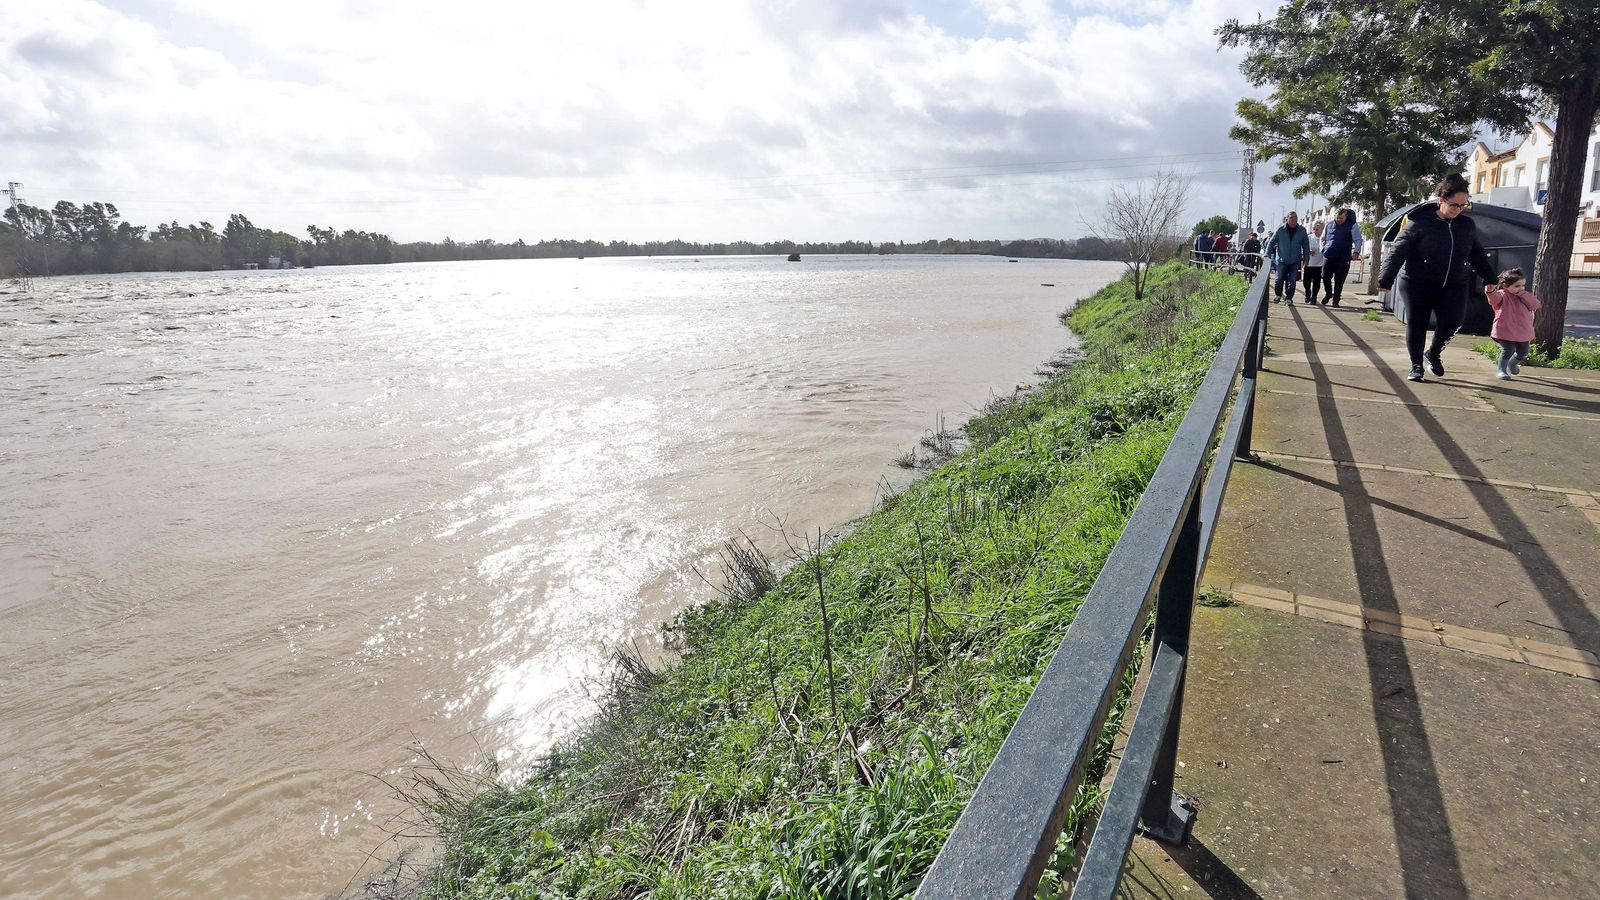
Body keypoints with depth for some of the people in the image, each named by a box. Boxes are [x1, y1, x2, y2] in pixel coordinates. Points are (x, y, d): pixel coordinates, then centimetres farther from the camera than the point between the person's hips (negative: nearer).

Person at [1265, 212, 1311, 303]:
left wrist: (1305, 259, 6)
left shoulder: (1302, 231, 3)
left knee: (1292, 281, 1)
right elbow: (1272, 242, 4)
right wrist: (1268, 254, -5)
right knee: (1279, 279, -2)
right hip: (1281, 260, -1)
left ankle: (1289, 298, 12)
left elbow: (1306, 246, 9)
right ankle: (1278, 295, 20)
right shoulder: (1280, 229, -2)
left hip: (1294, 261, 1)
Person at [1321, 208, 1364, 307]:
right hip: (1328, 257, 3)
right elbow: (1323, 239, 23)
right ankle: (1328, 293, 25)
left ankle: (1336, 300, 8)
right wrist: (1323, 249, 9)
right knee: (1325, 277, 0)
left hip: (1343, 259, -3)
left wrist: (1356, 252, -19)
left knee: (1339, 281, -1)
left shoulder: (1352, 226, 1)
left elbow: (1358, 240, -4)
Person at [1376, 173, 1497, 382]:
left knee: (1451, 323, -9)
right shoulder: (1420, 223, -11)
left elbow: (1477, 254, 16)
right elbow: (1398, 252, -12)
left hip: (1453, 286, 4)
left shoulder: (1467, 225, 5)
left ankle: (1433, 353, 19)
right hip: (1419, 285, -3)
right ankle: (1416, 365, 18)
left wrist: (1489, 278, 17)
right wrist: (1386, 279, -17)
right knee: (1416, 325, 3)